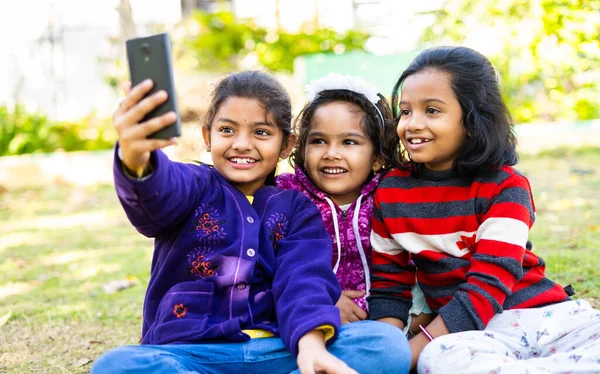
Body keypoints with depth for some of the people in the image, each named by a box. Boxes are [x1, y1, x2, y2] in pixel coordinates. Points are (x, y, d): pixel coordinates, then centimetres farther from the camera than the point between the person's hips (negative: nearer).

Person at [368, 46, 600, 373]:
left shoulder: (504, 187, -5)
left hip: (546, 314, -2)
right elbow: (389, 286, 7)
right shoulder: (390, 193, 5)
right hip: (467, 329, 2)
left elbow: (488, 286, -14)